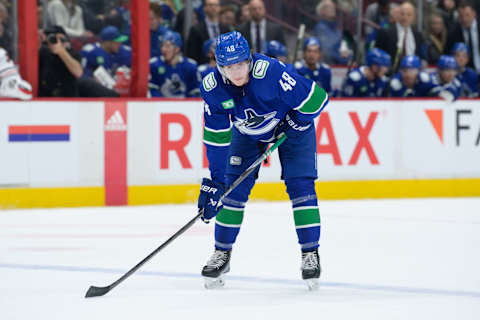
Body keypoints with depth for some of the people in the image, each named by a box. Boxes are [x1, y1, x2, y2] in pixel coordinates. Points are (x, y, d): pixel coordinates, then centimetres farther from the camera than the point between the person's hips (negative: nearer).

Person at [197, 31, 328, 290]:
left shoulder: (269, 72, -38)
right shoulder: (212, 88, -24)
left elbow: (315, 98, -29)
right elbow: (217, 138, -16)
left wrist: (297, 122, -23)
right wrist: (214, 181, -17)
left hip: (291, 126, -3)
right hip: (247, 132, 3)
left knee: (300, 185, -13)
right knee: (234, 188, -4)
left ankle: (310, 253, -2)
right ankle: (222, 253, 11)